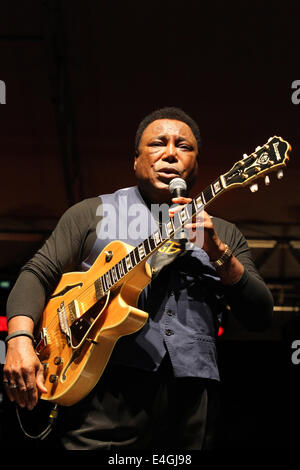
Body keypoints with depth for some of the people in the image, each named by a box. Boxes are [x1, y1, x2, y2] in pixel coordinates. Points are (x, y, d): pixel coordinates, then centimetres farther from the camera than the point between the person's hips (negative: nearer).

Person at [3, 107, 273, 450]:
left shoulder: (223, 234, 16)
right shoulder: (93, 213, 12)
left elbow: (260, 317, 7)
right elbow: (38, 274, 6)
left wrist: (217, 251, -8)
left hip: (188, 405, 3)